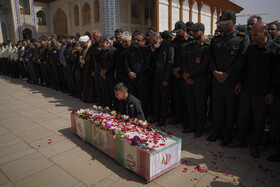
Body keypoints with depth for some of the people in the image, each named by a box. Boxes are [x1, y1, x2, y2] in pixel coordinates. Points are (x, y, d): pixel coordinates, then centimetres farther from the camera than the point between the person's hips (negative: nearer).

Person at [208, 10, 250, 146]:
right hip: (217, 79, 5)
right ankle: (218, 131, 29)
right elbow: (211, 57, 9)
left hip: (232, 80, -4)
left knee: (231, 109, 6)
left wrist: (226, 74, -15)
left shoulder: (243, 39, -4)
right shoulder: (217, 39, 11)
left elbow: (242, 60, -11)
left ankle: (227, 135, 22)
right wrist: (215, 72, -7)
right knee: (217, 107, 12)